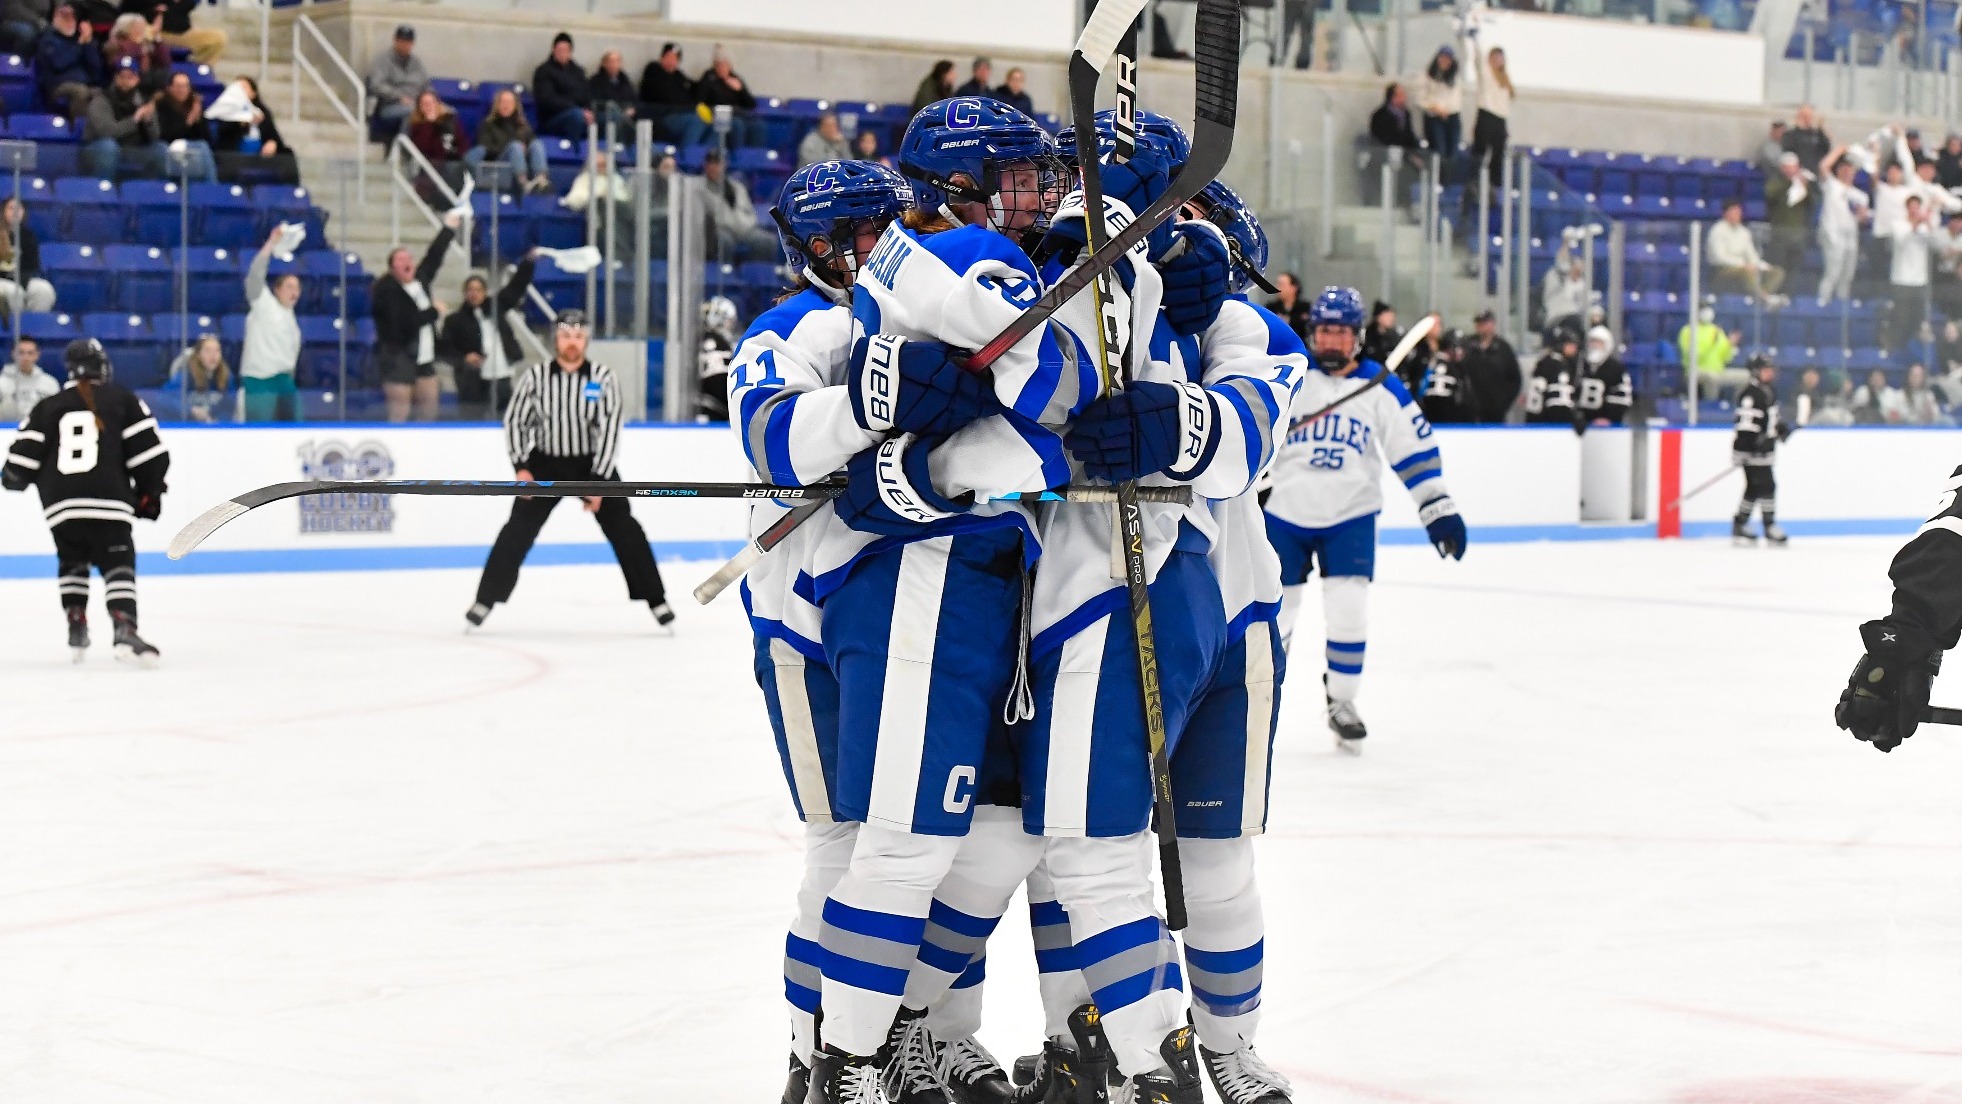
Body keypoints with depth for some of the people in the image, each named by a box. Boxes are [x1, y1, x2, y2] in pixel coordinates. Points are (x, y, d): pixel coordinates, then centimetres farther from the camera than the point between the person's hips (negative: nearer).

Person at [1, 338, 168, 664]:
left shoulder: (47, 407, 13)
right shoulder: (123, 401, 7)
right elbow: (151, 454, 2)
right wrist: (148, 494, 15)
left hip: (60, 505, 3)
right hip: (108, 503, -3)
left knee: (72, 562, 25)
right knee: (117, 566, -2)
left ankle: (76, 627, 19)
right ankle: (125, 631, -22)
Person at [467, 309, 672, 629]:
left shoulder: (602, 379, -14)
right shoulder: (535, 377, -12)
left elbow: (610, 431, -15)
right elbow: (515, 420, -2)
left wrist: (598, 482, -20)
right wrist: (521, 467, -11)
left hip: (593, 462, 0)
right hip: (545, 462, 0)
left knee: (624, 530, -6)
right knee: (518, 531, -7)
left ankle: (655, 600, 3)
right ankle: (486, 600, 1)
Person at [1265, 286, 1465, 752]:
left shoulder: (1382, 388, -2)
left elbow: (1415, 447, 1)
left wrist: (1438, 508, -3)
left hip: (1350, 516, 0)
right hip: (1284, 512, 0)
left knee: (1348, 610, -9)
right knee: (1274, 612, 3)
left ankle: (1342, 701, 8)